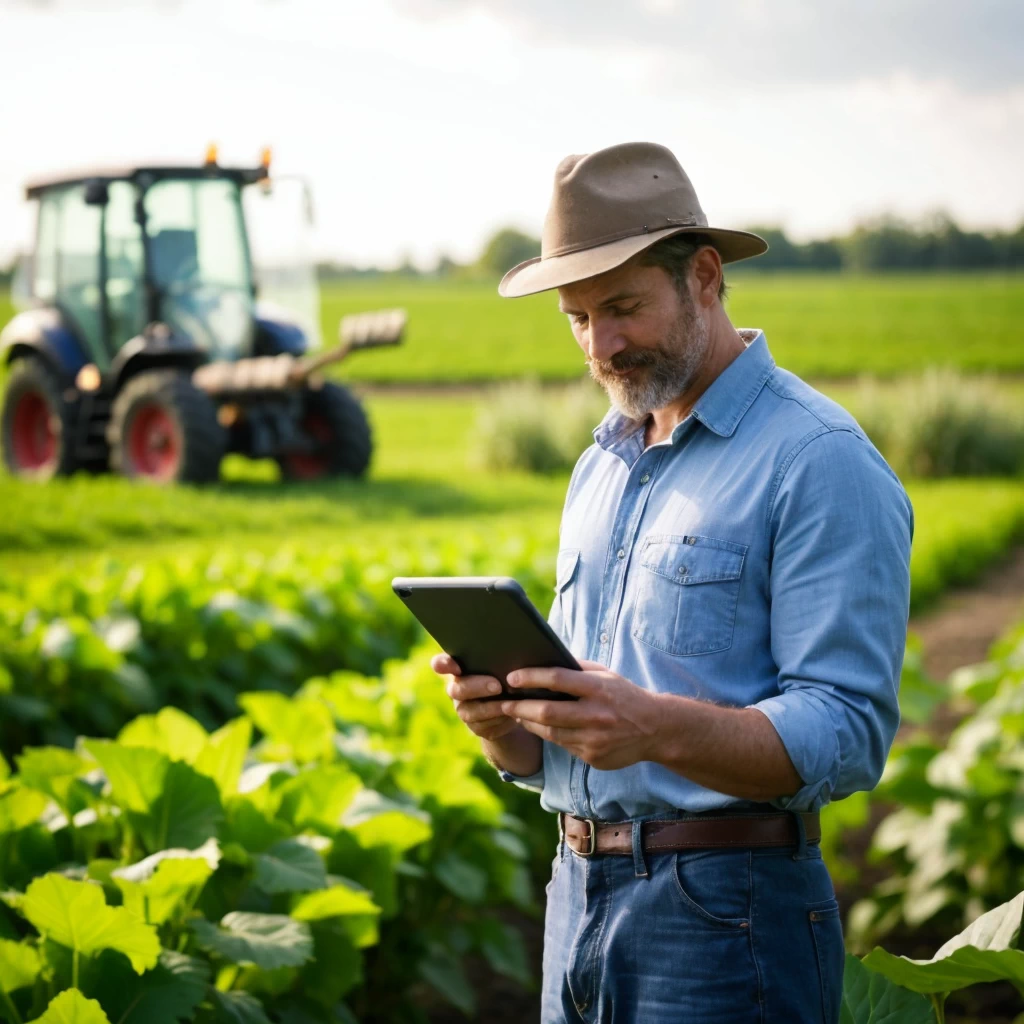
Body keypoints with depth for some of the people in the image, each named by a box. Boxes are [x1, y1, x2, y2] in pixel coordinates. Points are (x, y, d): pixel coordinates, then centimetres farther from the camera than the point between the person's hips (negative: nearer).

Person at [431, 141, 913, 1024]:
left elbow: (846, 735, -17)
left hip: (726, 917, -7)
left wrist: (658, 728, -30)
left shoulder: (822, 462, -10)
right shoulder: (602, 466, 15)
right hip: (579, 894, 7)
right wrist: (502, 721, -5)